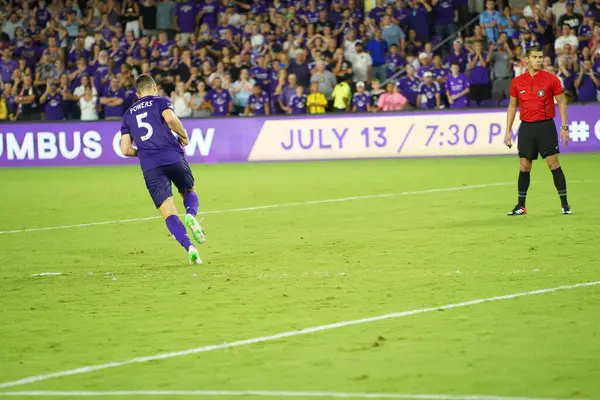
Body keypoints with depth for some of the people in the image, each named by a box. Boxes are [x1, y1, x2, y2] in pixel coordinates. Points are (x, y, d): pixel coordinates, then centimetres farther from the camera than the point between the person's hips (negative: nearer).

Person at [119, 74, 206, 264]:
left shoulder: (128, 115, 21)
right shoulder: (161, 102, 10)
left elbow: (126, 149, 13)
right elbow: (171, 119, -13)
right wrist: (184, 135, 4)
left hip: (149, 167, 2)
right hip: (173, 158, -2)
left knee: (168, 212, 1)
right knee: (190, 191, 23)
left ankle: (189, 247, -20)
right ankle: (191, 215, -11)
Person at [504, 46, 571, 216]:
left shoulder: (551, 79, -2)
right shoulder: (517, 82, 6)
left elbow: (562, 103, 0)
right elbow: (512, 106, 13)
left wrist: (564, 127, -7)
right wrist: (508, 131, 8)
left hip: (546, 126, -3)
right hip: (526, 127, 3)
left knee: (554, 163, -7)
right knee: (524, 166, 5)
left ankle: (564, 203, -1)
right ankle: (521, 206, 12)